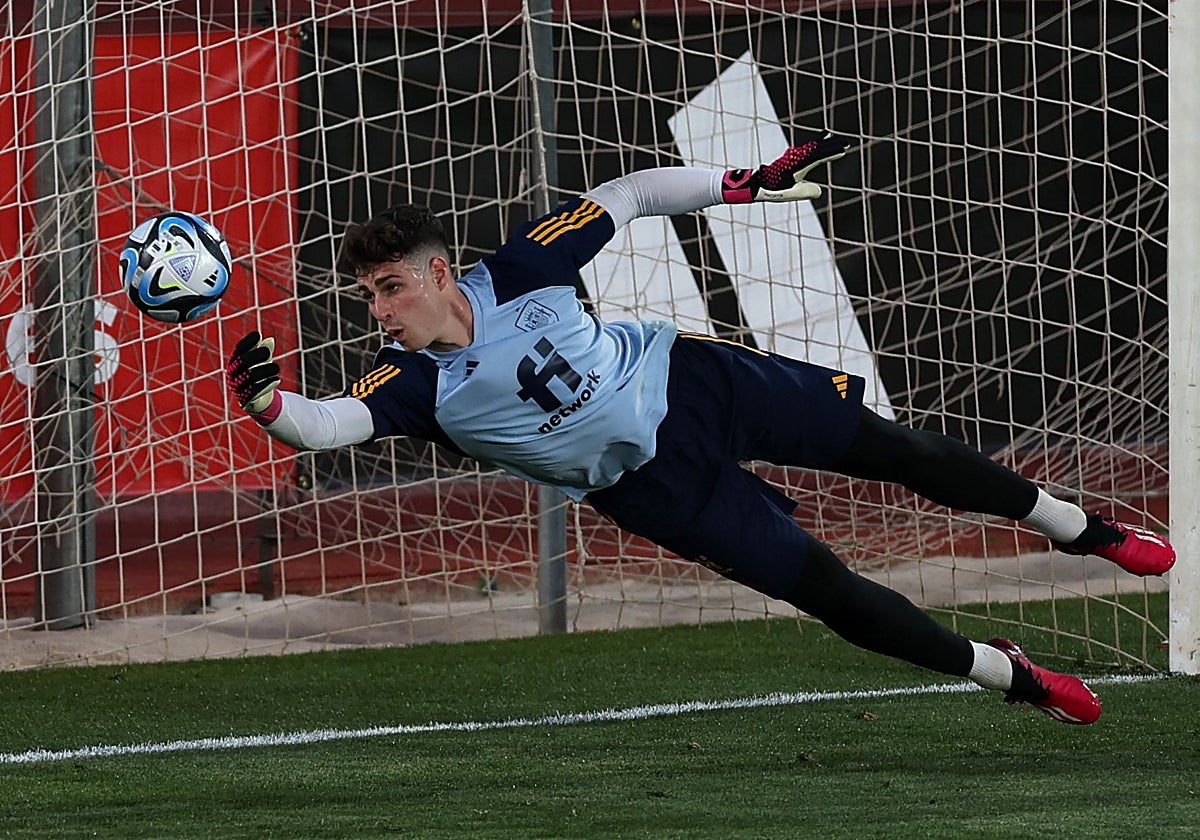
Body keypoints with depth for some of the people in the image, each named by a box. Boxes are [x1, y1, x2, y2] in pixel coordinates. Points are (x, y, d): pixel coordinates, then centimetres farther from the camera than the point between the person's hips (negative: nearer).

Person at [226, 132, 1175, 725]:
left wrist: (748, 184, -12)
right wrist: (265, 402, -57)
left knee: (888, 447, 8)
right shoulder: (417, 386, -20)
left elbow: (623, 200, -9)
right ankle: (1005, 673, 15)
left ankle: (1076, 525, 32)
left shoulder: (518, 274, -19)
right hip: (658, 485, -1)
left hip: (691, 380, 1)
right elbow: (331, 424, -36)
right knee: (827, 589, -6)